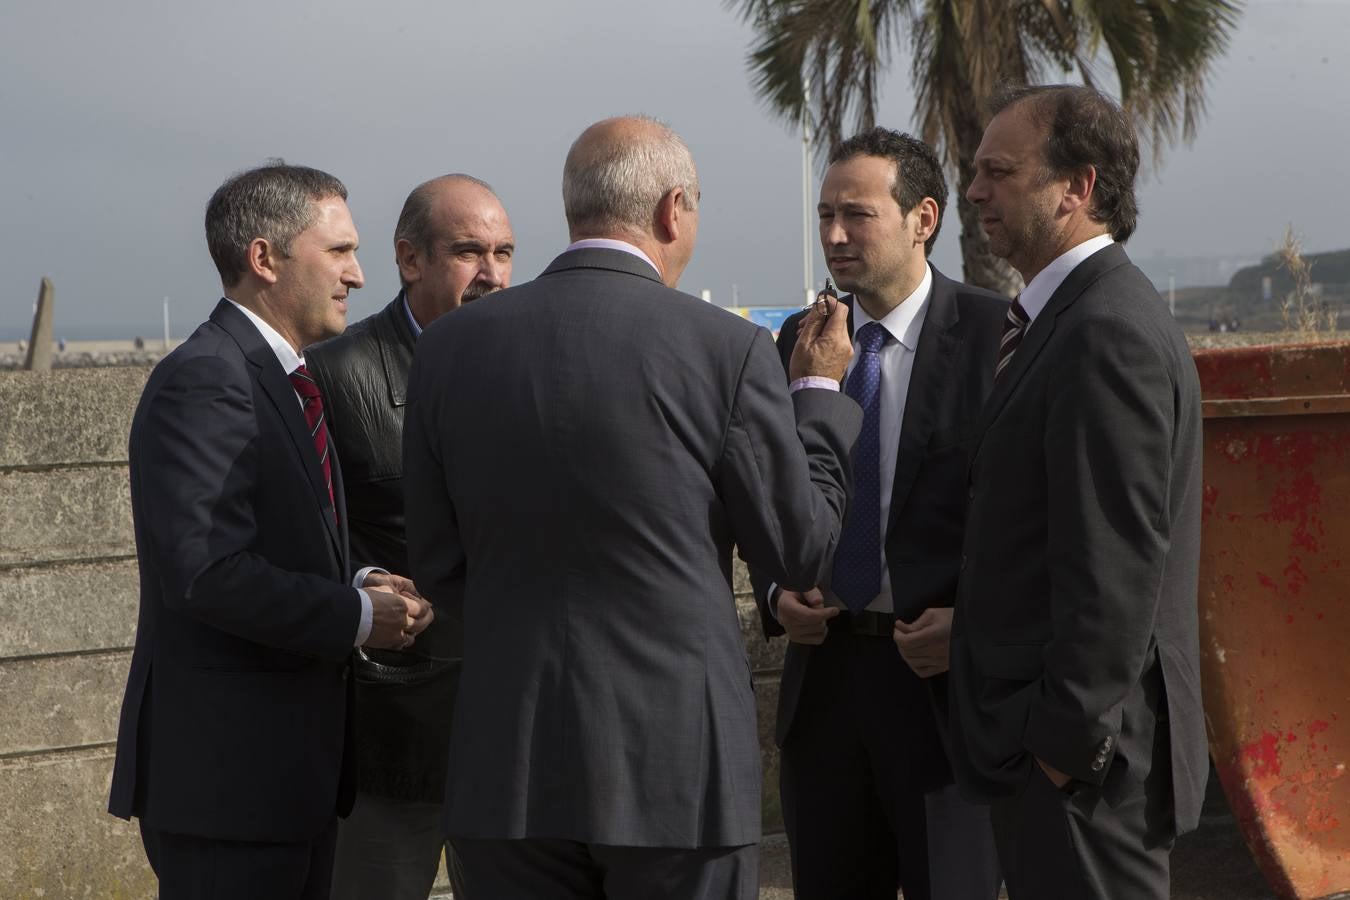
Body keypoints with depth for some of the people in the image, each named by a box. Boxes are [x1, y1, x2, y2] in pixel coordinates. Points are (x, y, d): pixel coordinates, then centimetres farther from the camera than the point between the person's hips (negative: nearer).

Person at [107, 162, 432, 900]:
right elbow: (208, 572, -25)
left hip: (293, 767, 10)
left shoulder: (284, 384, 17)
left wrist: (359, 586, 3)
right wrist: (358, 615, -16)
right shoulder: (203, 382, -16)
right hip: (225, 770, -10)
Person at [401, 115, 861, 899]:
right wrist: (820, 391, 14)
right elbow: (801, 551, 1)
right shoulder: (727, 348, -8)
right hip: (677, 758, -3)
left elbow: (439, 569, 8)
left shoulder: (451, 347, 2)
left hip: (509, 766, 3)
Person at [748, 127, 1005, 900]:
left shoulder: (995, 334, -8)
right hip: (825, 673, 5)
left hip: (945, 673, -5)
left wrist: (971, 621, -18)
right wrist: (776, 594, -1)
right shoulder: (801, 340, 10)